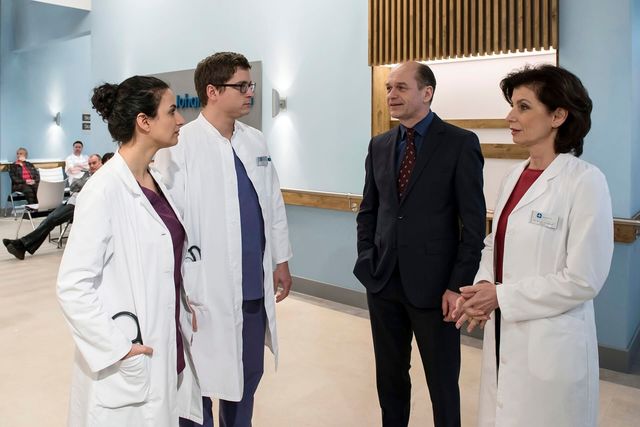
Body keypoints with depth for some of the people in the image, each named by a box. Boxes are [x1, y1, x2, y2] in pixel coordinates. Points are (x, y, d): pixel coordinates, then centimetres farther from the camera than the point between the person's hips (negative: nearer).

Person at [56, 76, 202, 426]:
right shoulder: (104, 190, -19)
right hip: (130, 365, -7)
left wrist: (188, 311, 8)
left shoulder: (156, 179, 4)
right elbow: (72, 286, -19)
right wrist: (118, 349, -18)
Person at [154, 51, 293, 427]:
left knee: (249, 374, 21)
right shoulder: (181, 145, -13)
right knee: (199, 379, 12)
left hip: (256, 286, 6)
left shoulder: (256, 141, 7)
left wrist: (281, 260, 13)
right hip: (207, 288, -6)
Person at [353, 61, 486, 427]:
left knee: (442, 382, 11)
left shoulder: (460, 143, -7)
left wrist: (459, 285, -13)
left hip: (433, 284, -4)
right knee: (389, 376, 18)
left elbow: (474, 221, -9)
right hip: (383, 281, 5)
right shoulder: (380, 145, 8)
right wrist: (367, 261, 3)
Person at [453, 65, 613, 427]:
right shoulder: (515, 176, 6)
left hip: (550, 344, -6)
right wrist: (483, 285, -6)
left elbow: (583, 280, -18)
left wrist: (501, 296, -16)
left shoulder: (585, 181, -15)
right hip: (503, 335, 6)